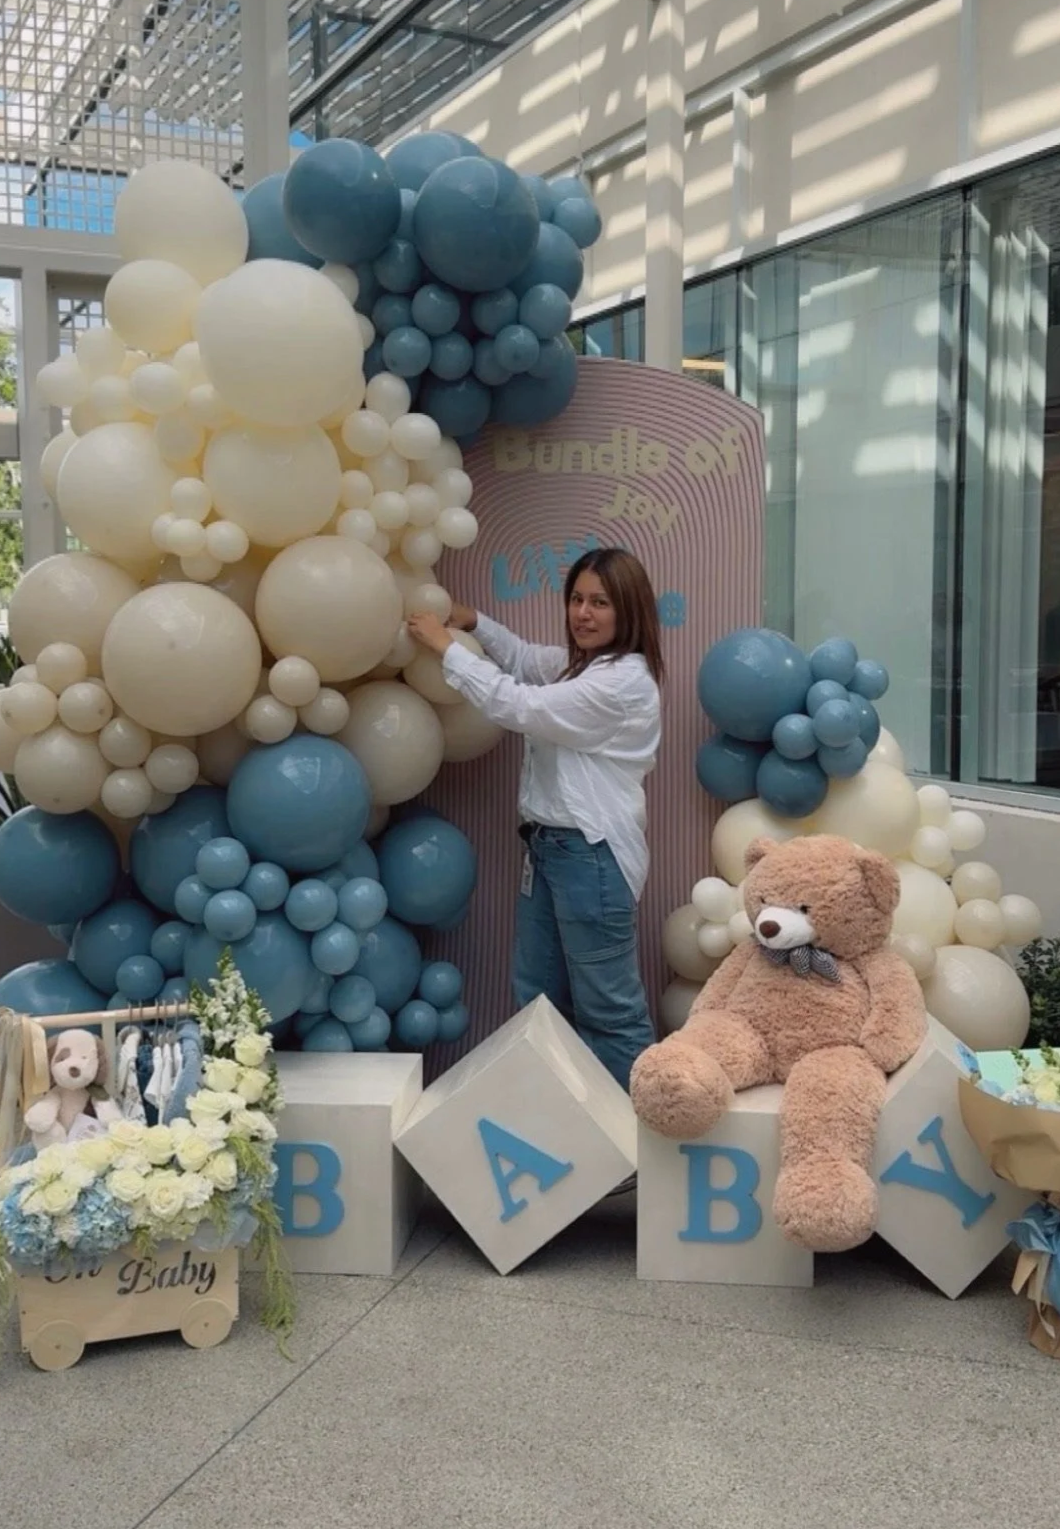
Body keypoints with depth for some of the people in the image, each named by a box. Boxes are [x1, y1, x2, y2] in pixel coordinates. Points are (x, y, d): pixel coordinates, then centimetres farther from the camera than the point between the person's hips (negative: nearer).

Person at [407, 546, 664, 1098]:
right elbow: (526, 661, 31)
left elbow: (518, 706, -20)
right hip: (548, 845, 10)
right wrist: (475, 622, 15)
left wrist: (447, 647, -12)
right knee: (537, 996, 17)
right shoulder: (579, 663, 12)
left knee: (608, 1008, -2)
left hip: (592, 853, -10)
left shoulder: (625, 681, -18)